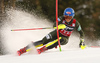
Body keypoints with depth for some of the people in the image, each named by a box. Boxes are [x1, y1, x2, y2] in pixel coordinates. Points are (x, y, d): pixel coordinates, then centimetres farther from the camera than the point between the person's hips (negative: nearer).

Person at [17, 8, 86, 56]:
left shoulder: (75, 23, -17)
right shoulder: (62, 19, -19)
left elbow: (81, 33, -1)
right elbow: (54, 25, -33)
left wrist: (82, 42, -2)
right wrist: (59, 26, -54)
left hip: (64, 39, 0)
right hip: (57, 33, 0)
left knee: (61, 40, -37)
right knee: (44, 41, -22)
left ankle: (43, 49, -41)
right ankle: (24, 50, -25)